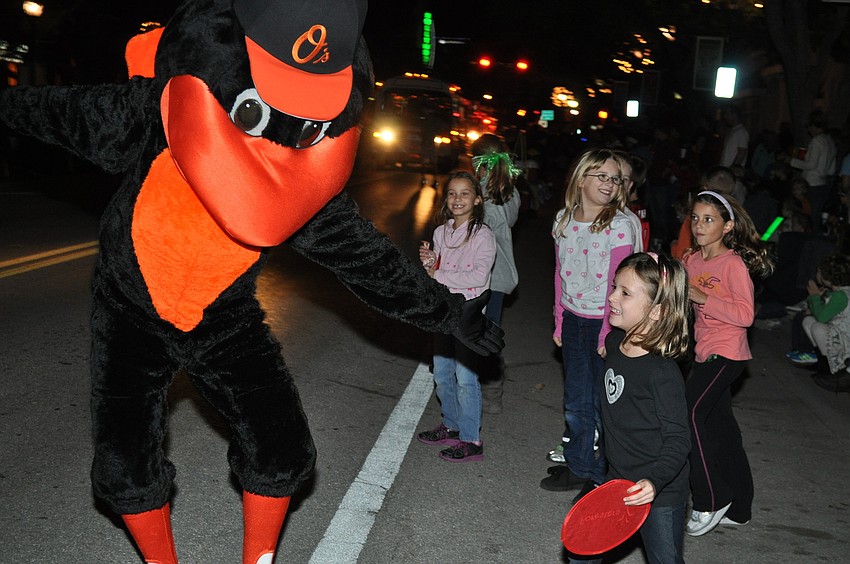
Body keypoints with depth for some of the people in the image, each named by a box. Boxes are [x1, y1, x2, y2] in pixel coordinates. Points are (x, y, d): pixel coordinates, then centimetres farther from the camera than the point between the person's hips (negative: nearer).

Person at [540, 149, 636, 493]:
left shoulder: (619, 226, -14)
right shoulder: (564, 219, 2)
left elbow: (617, 286, -15)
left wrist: (607, 334, -16)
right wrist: (559, 322, 9)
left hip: (604, 321, -5)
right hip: (572, 319, 5)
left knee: (599, 399, 4)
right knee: (575, 398, 15)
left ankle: (590, 469, 22)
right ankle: (576, 456, 33)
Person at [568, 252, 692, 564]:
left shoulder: (663, 373, -26)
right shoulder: (614, 342, -1)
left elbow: (678, 440, -23)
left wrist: (654, 481, -37)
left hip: (660, 495, -7)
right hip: (619, 481, 8)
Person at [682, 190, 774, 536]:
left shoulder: (734, 264, -13)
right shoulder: (691, 260, 8)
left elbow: (745, 315, -18)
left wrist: (703, 298, -23)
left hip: (727, 352, -8)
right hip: (704, 352, 8)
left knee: (688, 410, -22)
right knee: (721, 427, 14)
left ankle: (711, 500, -9)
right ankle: (738, 508, 27)